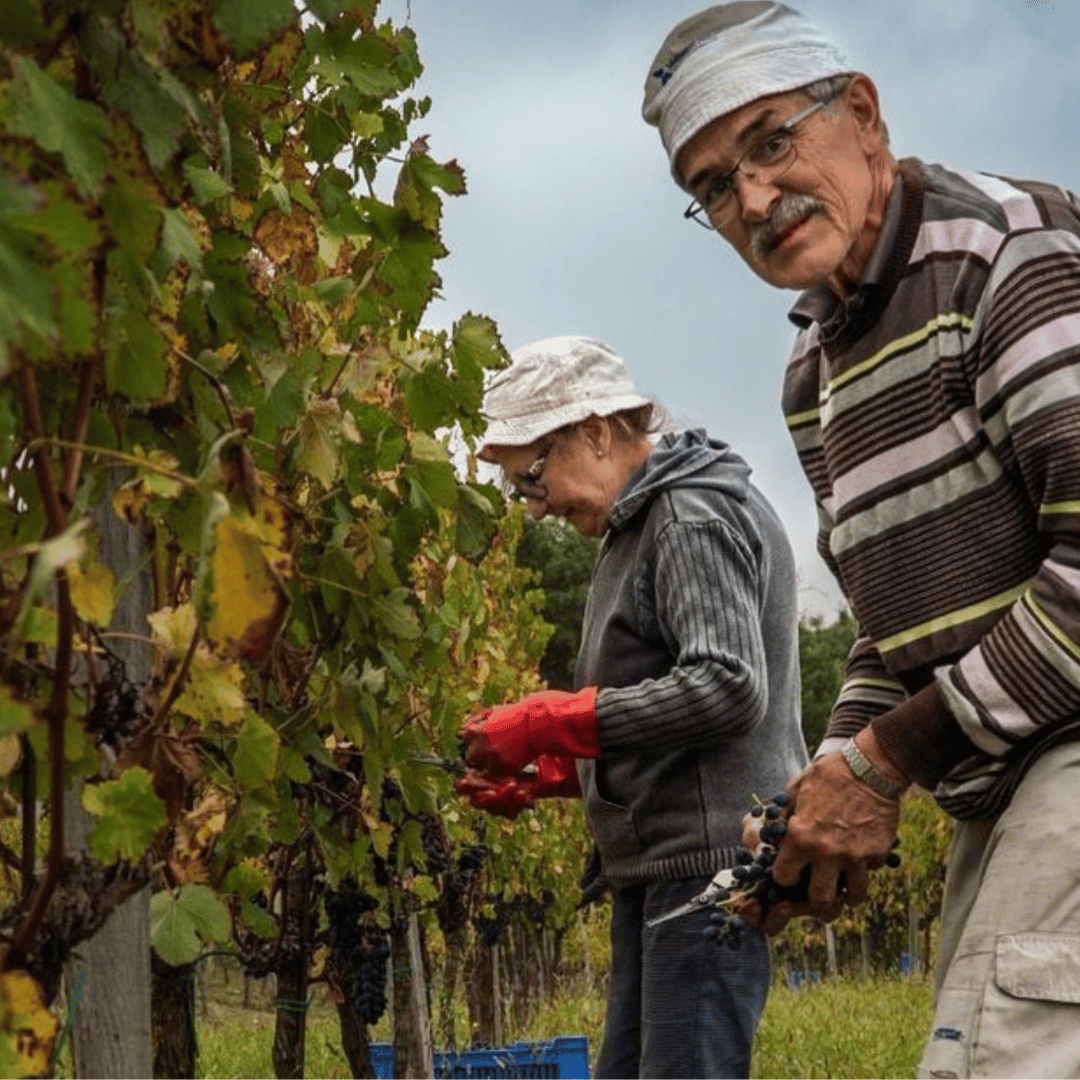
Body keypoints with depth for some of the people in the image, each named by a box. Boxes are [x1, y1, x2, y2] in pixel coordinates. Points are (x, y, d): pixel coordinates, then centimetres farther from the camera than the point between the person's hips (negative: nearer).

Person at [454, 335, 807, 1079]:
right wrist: (546, 774, 9)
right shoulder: (643, 527, 20)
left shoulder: (694, 515, -10)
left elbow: (727, 687, -22)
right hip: (663, 863, 10)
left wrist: (549, 723, -18)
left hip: (708, 857, -10)